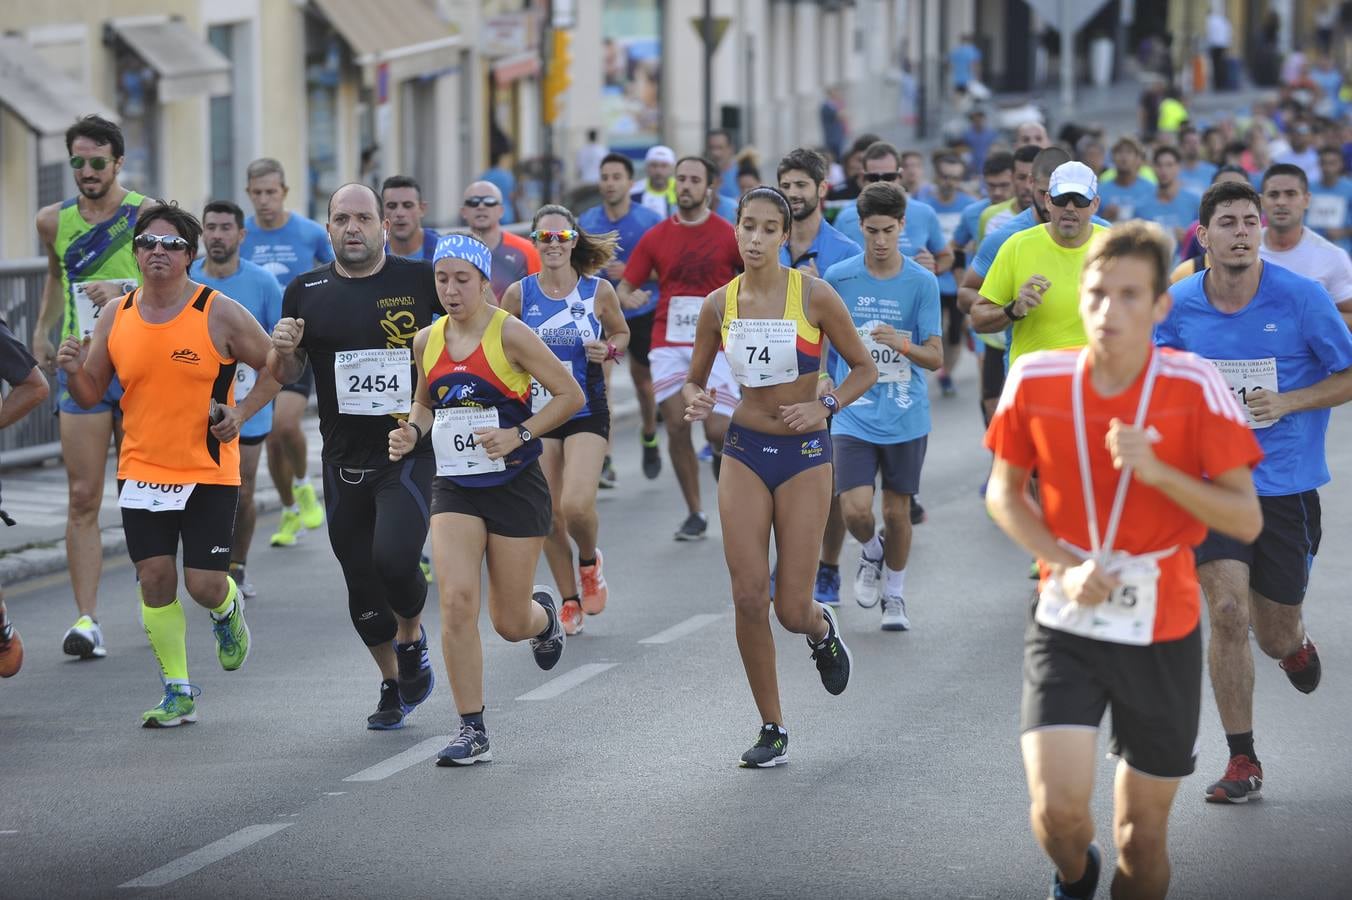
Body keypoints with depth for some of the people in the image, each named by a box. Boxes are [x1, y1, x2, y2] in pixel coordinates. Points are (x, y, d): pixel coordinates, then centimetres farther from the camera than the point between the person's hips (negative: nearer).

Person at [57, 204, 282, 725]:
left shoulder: (219, 315, -7)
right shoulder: (115, 319, 3)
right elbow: (91, 396, 9)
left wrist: (241, 413, -10)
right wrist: (73, 372, -12)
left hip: (209, 473, -3)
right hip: (141, 471, 3)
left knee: (205, 586, -6)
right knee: (155, 579, -1)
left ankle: (228, 611, 32)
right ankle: (177, 692, 12)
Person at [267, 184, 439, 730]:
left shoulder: (421, 280, -2)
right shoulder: (307, 293, 5)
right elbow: (282, 375, 12)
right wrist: (282, 350, -10)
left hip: (409, 451, -3)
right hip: (344, 458, 3)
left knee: (395, 557, -22)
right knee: (361, 584, 8)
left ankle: (412, 638, 9)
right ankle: (393, 685, 29)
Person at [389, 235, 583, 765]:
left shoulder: (509, 334, -10)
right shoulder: (427, 342, 4)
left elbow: (570, 396, -8)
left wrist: (518, 434, -19)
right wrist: (412, 432, 0)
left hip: (515, 485, -3)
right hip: (454, 487, 3)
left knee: (510, 622, 4)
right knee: (455, 601, -15)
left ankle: (544, 615, 44)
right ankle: (472, 732, -9)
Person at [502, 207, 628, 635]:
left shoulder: (599, 291, -3)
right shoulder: (519, 294, -1)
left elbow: (622, 333, 13)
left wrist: (608, 350, -7)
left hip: (586, 411, -2)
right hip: (536, 413, 2)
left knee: (576, 505, -18)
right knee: (548, 516, 3)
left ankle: (590, 562, 15)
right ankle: (569, 601, 22)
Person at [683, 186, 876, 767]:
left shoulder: (814, 296, -8)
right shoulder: (719, 305, 1)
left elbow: (864, 368, 1)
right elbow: (694, 380, 12)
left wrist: (826, 406, -16)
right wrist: (695, 401, -11)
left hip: (805, 455, -2)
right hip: (744, 451, 3)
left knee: (792, 611, -4)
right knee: (749, 598, -6)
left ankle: (822, 630, 35)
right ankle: (772, 729, 8)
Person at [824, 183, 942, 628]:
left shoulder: (922, 282, -5)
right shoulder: (838, 277, -3)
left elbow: (936, 358, -7)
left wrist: (902, 345, -25)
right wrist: (823, 378, 1)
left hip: (905, 419, 0)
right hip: (853, 417, 0)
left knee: (897, 511, 6)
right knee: (855, 511, -12)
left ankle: (895, 595, 29)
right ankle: (871, 553, 22)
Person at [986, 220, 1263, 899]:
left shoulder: (1193, 386, -12)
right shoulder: (1035, 380, -7)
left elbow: (1246, 519, -11)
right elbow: (1003, 492, 7)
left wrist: (1157, 469, -25)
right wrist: (1064, 566, -9)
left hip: (1163, 627, 0)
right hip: (1066, 622, 0)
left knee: (1143, 835, 6)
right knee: (1058, 806, -15)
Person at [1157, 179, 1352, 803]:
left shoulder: (1300, 297, -10)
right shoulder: (1178, 306, -3)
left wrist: (1288, 402, -16)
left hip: (1287, 486, -1)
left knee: (1274, 637, 8)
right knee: (1227, 612, -14)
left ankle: (1295, 644, 49)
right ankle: (1242, 761, -1)